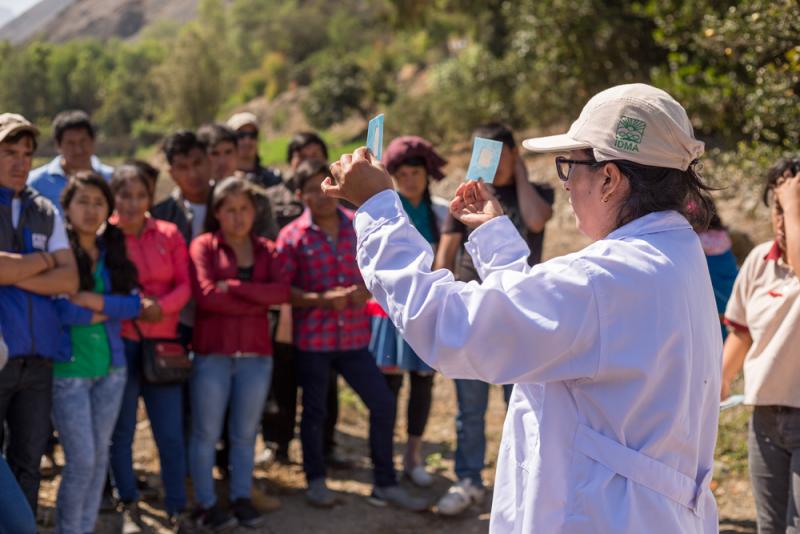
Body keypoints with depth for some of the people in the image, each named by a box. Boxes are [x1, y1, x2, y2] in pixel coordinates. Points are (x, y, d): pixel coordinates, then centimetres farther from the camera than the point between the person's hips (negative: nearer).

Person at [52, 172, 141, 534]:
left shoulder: (114, 252, 9)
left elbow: (134, 303, -1)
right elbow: (56, 309, -17)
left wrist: (94, 301, -16)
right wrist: (107, 313, -8)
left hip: (111, 367, 5)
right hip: (68, 368, -5)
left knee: (100, 457, 10)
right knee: (82, 460, -4)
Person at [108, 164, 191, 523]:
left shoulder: (169, 234, 6)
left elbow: (185, 284, 3)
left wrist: (161, 305, -15)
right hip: (120, 342, -2)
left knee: (171, 433, 4)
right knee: (121, 431, 6)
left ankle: (177, 508, 15)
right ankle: (128, 504, 22)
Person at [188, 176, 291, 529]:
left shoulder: (267, 251, 11)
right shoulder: (203, 246, 1)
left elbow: (282, 292, -7)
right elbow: (206, 294, -14)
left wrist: (234, 287, -14)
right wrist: (259, 300, -10)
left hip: (256, 354, 3)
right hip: (212, 353, -3)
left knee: (245, 433, 9)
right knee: (206, 432, 3)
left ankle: (241, 498, 20)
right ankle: (206, 503, 12)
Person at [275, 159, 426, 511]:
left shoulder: (359, 226, 3)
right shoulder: (293, 237, -7)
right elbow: (280, 289, -9)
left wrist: (367, 290, -9)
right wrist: (322, 300, -20)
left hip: (354, 336, 3)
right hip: (312, 339, -3)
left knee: (383, 404, 2)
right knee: (314, 411, 10)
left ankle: (385, 485, 16)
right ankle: (316, 481, 29)